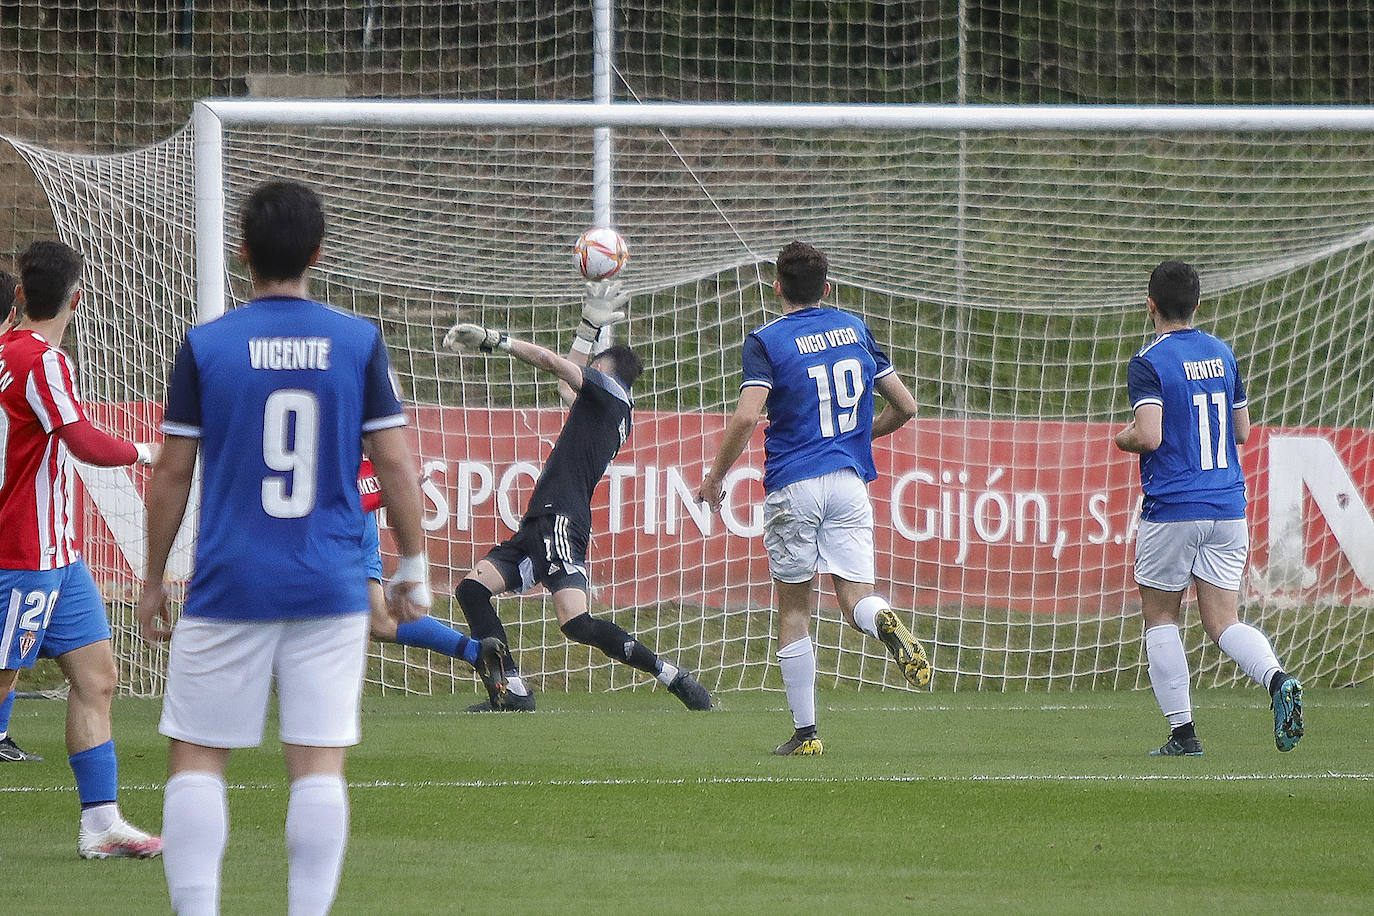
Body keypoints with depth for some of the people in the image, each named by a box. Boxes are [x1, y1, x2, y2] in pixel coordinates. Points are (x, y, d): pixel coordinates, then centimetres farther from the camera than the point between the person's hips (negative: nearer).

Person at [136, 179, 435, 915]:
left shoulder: (205, 346, -2)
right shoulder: (359, 343, 0)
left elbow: (172, 475, 1)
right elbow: (395, 465, 1)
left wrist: (152, 581, 11)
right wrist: (412, 568, 12)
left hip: (229, 588, -1)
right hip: (330, 591, 1)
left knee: (196, 758, 6)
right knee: (319, 765, 1)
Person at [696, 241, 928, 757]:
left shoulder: (767, 341, -3)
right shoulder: (855, 329, 11)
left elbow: (746, 417, -17)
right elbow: (905, 407, 13)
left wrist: (715, 477, -4)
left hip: (794, 486, -3)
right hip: (849, 482, 3)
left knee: (794, 609, 9)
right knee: (855, 598, 0)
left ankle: (805, 732, 8)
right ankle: (885, 623, -37)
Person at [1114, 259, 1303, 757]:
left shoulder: (1148, 362, -10)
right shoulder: (1223, 354, 10)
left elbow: (1149, 436, -21)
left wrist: (1123, 438, 0)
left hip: (1172, 510, -5)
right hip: (1228, 506, 5)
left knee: (1160, 617, 11)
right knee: (1223, 622, 5)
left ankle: (1182, 732, 7)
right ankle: (1276, 678, -24)